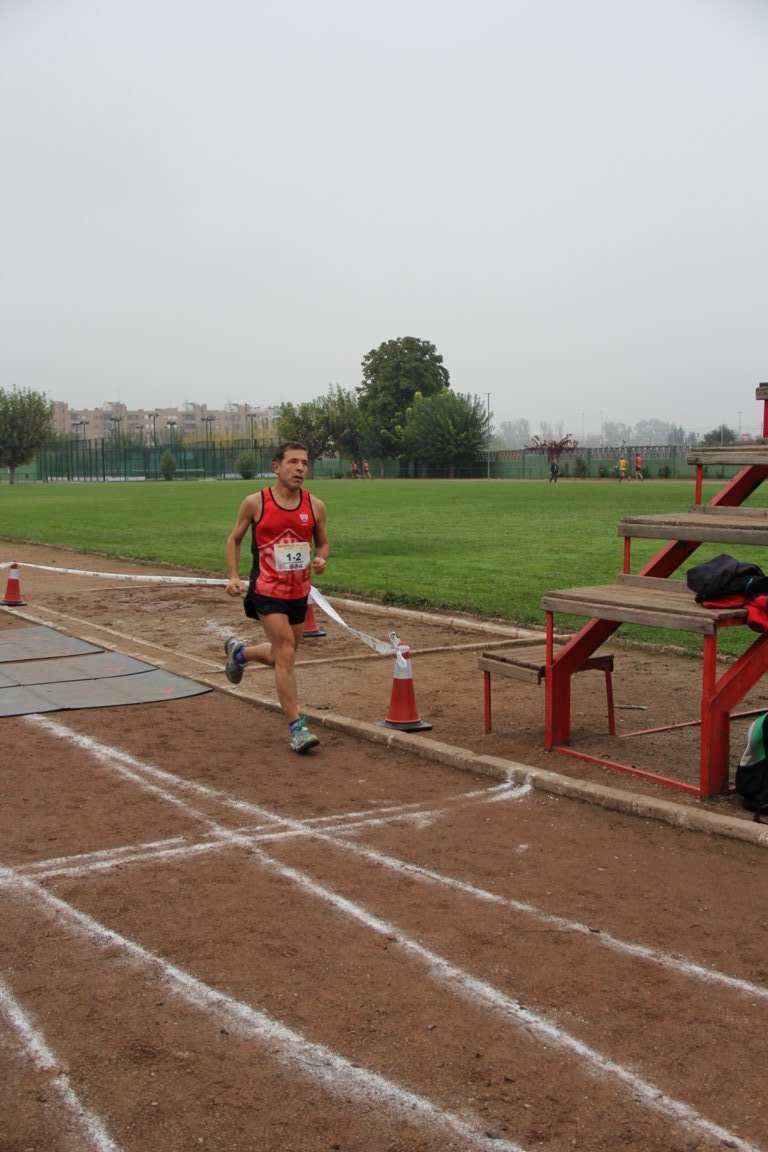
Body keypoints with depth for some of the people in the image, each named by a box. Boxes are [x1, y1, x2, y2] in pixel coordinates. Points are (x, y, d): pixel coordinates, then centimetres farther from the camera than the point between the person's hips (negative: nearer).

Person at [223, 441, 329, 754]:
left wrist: (321, 559, -10)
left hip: (299, 592, 5)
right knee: (286, 653, -15)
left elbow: (323, 543, 13)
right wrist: (233, 576, -8)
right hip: (266, 590, -5)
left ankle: (239, 651, 50)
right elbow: (234, 539, 5)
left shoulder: (315, 506, -1)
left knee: (282, 656, 19)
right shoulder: (255, 503, -8)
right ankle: (297, 727, -10)